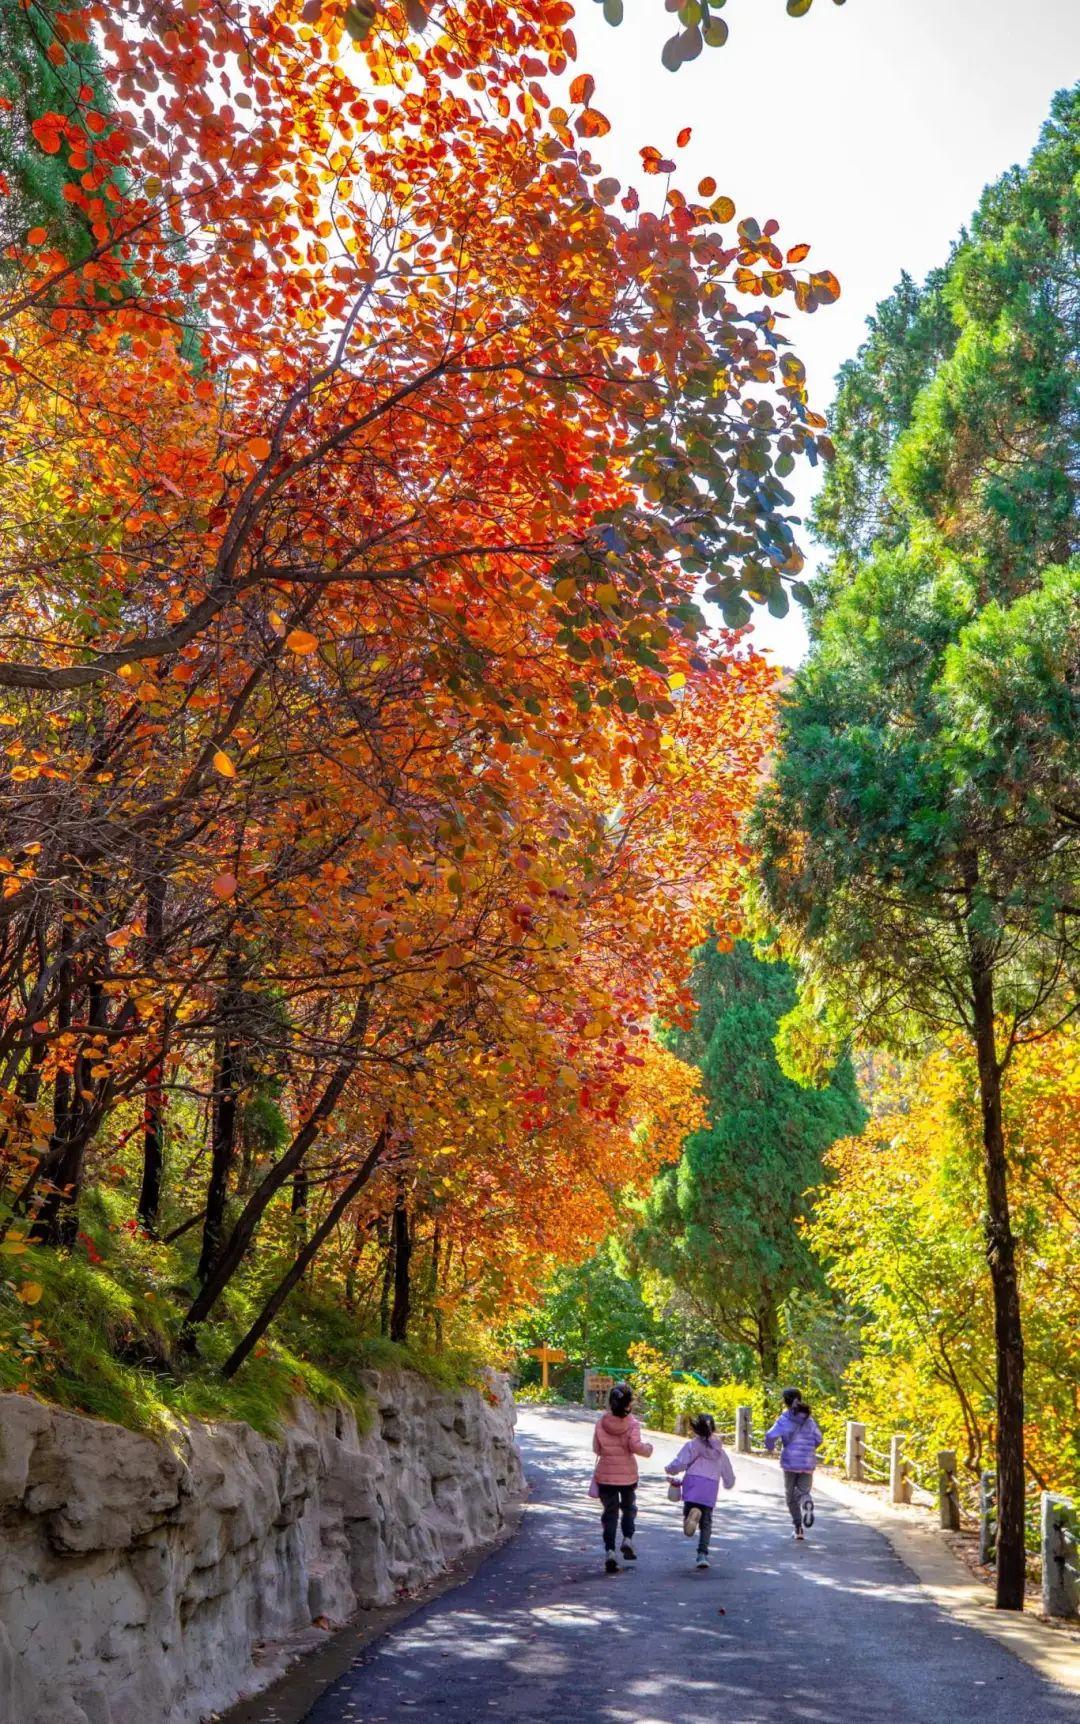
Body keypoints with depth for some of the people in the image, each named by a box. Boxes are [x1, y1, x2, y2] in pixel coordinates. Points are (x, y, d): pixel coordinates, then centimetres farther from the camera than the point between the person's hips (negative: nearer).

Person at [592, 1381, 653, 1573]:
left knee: (610, 1513, 7)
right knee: (629, 1508, 22)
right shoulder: (632, 1423, -11)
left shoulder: (601, 1422, -4)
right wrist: (648, 1448, -1)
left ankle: (609, 1551, -4)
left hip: (605, 1476, 1)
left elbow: (596, 1449, 1)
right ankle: (627, 1539, 4)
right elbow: (635, 1446, -20)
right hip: (628, 1475, -1)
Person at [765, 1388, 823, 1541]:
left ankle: (798, 1527, 9)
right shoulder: (809, 1419, 6)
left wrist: (770, 1447, 2)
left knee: (791, 1495, 14)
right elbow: (819, 1439, 11)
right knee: (803, 1492, 6)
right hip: (808, 1462, 2)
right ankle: (806, 1502, -29)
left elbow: (771, 1436, -19)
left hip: (790, 1462, -2)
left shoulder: (784, 1419, -7)